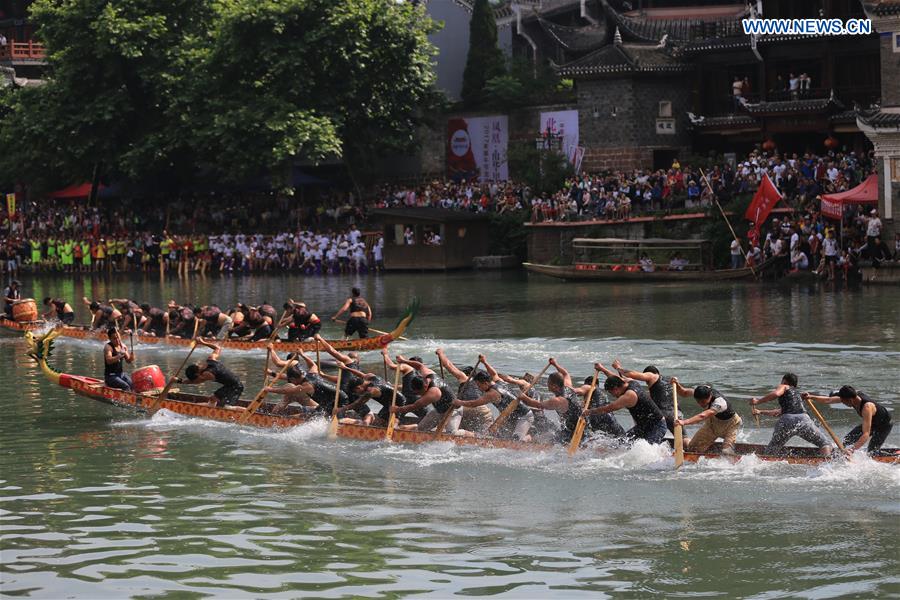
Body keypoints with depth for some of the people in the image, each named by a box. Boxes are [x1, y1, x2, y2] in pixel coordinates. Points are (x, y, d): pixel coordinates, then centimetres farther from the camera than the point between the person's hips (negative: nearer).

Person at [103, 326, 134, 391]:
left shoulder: (122, 346, 8)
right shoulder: (108, 347, -11)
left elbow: (128, 361, 13)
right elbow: (109, 361, -28)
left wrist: (131, 358, -10)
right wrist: (120, 356, -38)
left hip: (121, 373, 6)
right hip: (110, 376, -6)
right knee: (126, 386, -28)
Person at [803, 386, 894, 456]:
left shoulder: (866, 407, -42)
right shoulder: (854, 394, -20)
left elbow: (866, 435, -49)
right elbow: (829, 400, -9)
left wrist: (852, 449, -59)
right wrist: (811, 397, -18)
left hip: (884, 425, -8)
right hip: (871, 423, 8)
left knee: (871, 453, -15)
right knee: (847, 440, 3)